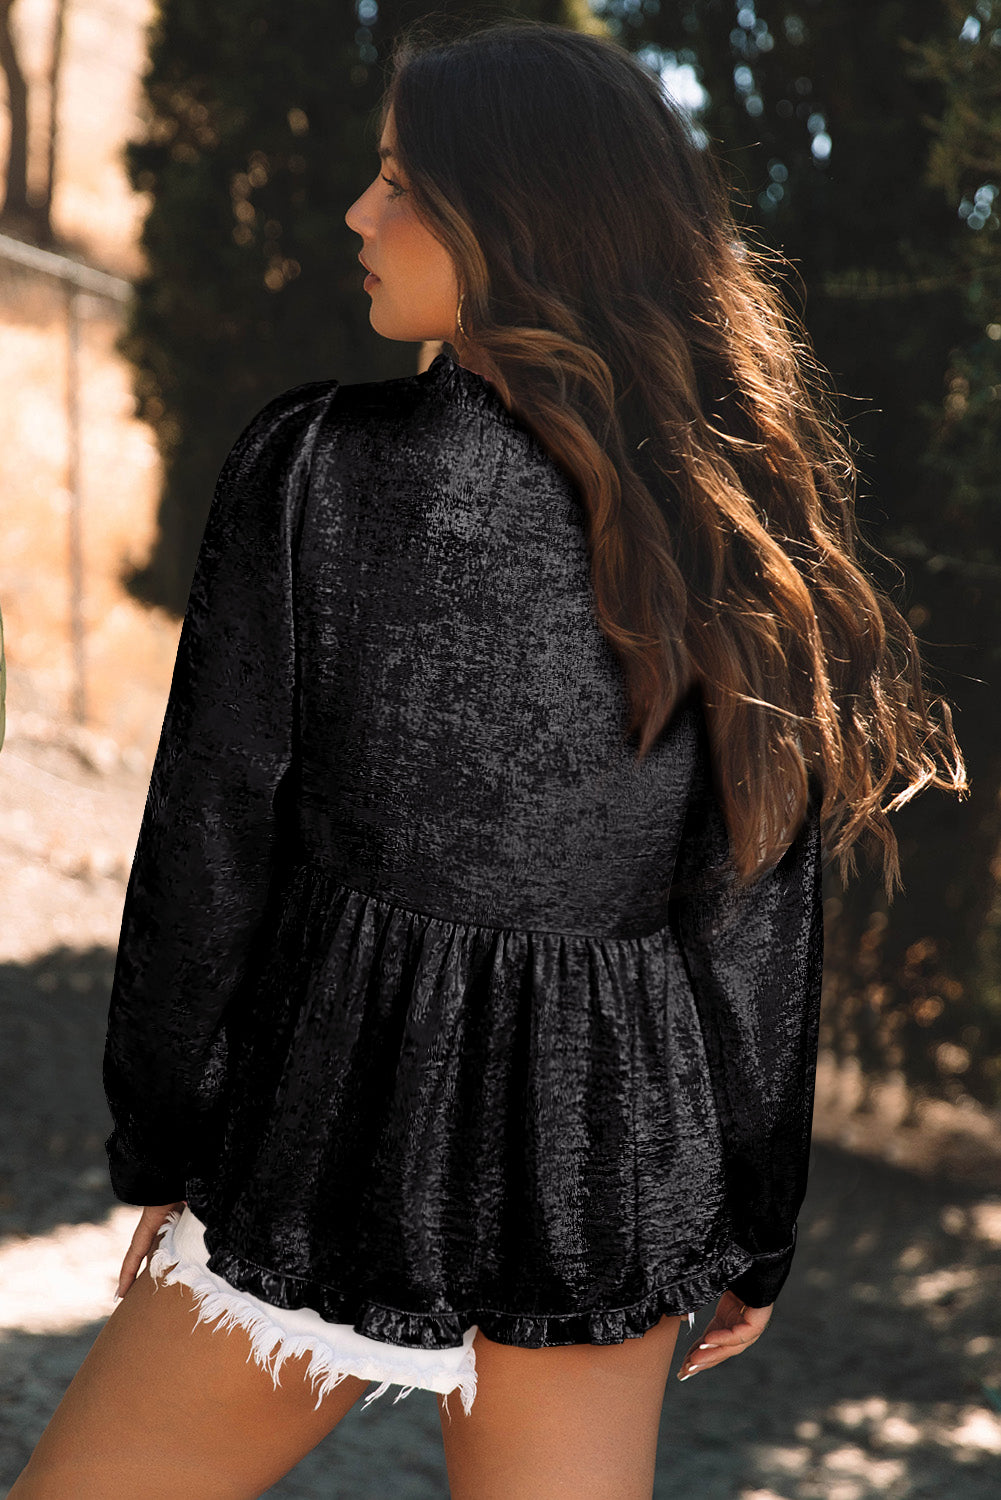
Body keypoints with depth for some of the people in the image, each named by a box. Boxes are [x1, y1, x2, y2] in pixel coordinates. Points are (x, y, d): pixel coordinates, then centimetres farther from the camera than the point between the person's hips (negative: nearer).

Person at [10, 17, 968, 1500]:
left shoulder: (315, 466, -11)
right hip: (615, 1154, 4)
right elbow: (762, 911, 2)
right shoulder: (733, 508, -1)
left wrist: (164, 1148, 5)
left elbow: (213, 840, -7)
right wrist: (754, 1228, 11)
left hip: (344, 1133, -4)